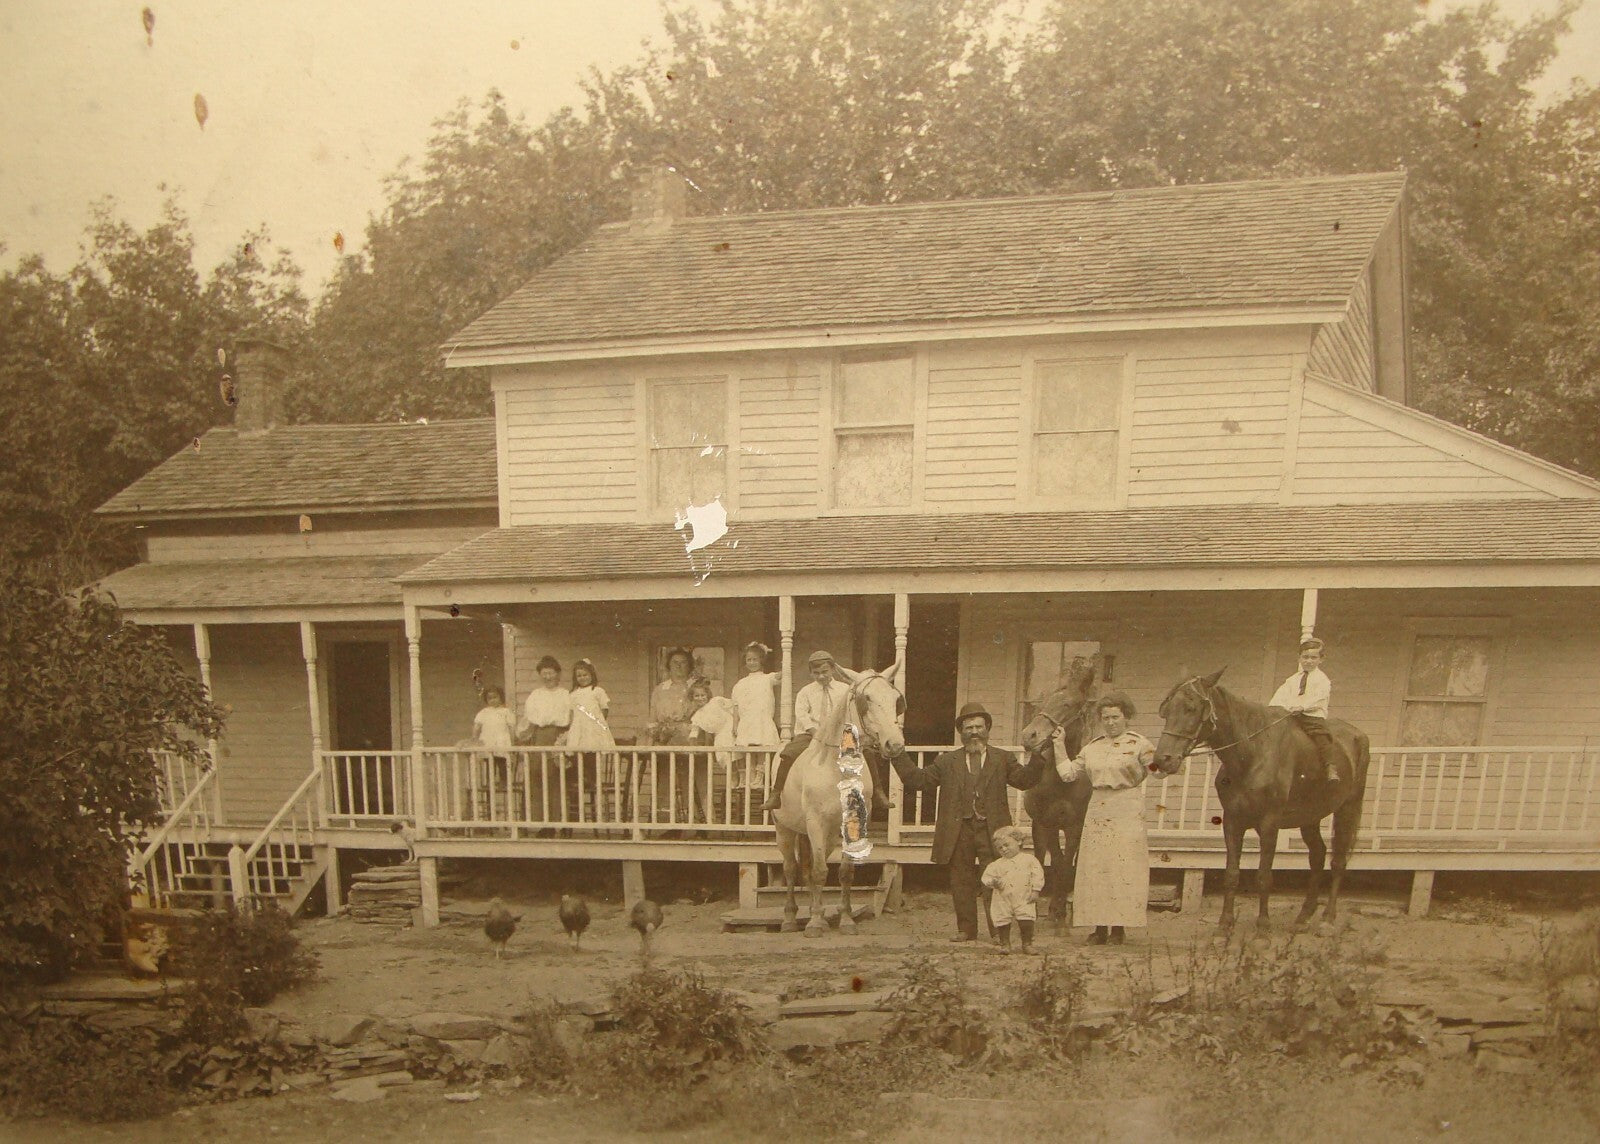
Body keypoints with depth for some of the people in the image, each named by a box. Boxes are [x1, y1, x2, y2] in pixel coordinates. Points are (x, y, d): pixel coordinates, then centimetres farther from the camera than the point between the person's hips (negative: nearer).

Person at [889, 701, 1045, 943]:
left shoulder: (1003, 759, 11)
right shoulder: (947, 761, 13)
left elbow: (1024, 780, -1)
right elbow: (917, 780, 9)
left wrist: (1037, 757, -15)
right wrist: (898, 755, 1)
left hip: (991, 832, -1)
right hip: (959, 831, 2)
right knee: (961, 882, 5)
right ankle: (966, 930, 15)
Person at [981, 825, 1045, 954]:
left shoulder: (1029, 859, 4)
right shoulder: (997, 864, 8)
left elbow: (1038, 875, 1)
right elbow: (986, 876, 5)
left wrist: (1035, 890, -8)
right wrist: (992, 882, -16)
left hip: (1024, 898, -2)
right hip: (1002, 899, 2)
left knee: (1026, 921, -7)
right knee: (1002, 922, 2)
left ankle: (1027, 944, 11)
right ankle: (1005, 944, 20)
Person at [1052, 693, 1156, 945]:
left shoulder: (1138, 744, -1)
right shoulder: (1092, 747, 12)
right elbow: (1068, 773, 12)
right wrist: (1060, 745, 7)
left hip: (1127, 814, -5)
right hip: (1097, 812, 5)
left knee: (1123, 868, -4)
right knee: (1095, 868, 4)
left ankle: (1119, 927, 3)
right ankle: (1100, 926, 11)